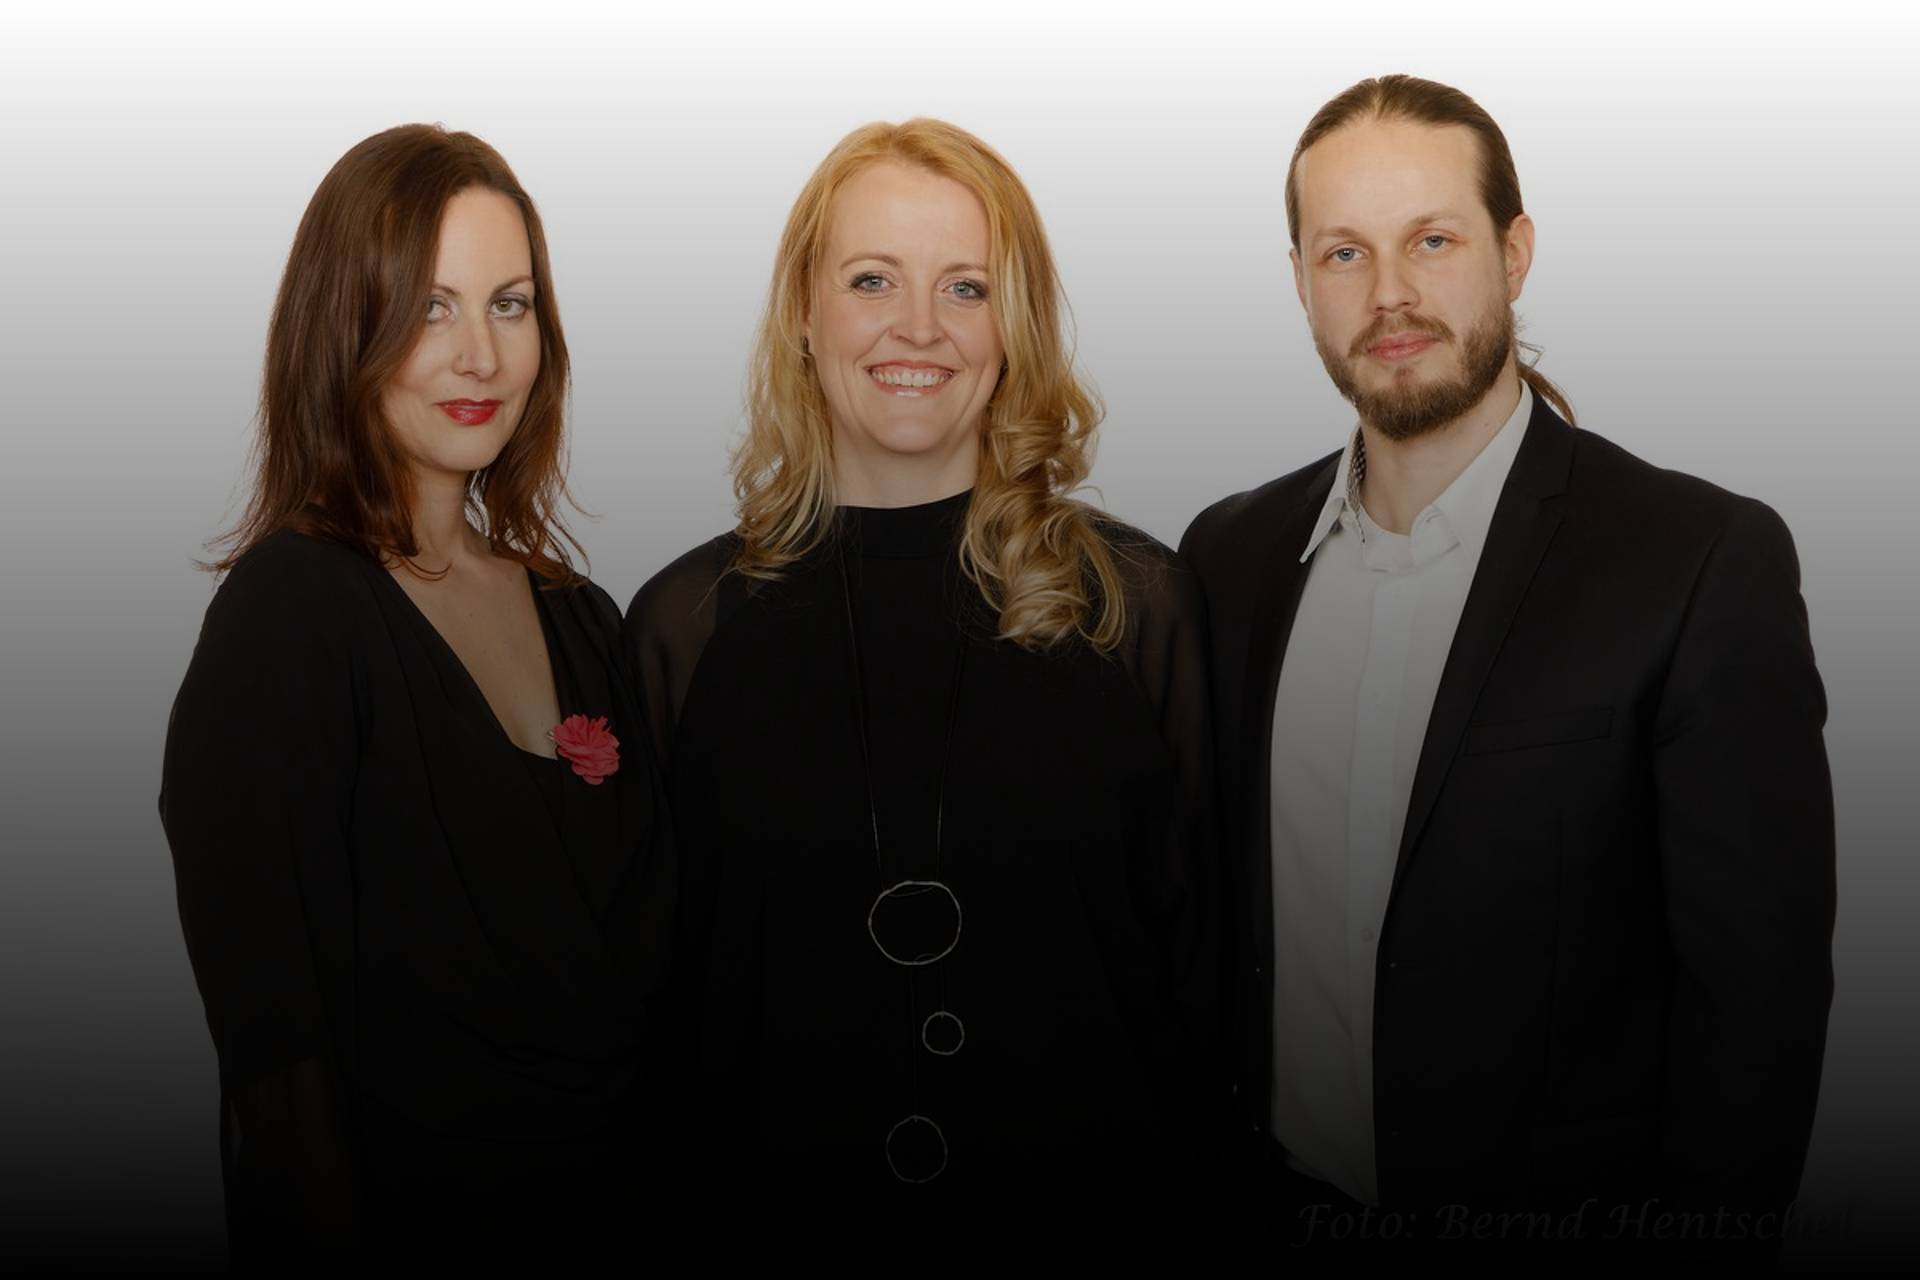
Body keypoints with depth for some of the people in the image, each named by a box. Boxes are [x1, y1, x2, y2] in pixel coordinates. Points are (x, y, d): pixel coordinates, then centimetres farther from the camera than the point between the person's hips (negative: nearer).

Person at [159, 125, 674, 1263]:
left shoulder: (580, 616, 2)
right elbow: (274, 1030, -18)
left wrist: (661, 1199, 2)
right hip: (410, 1213, -5)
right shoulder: (286, 613, -17)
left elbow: (641, 947, 6)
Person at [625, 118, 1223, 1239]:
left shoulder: (1140, 604, -5)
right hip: (787, 1205, 0)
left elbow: (1193, 949, -1)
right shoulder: (684, 624, -4)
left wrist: (1167, 1172, -6)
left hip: (1086, 1194, 0)